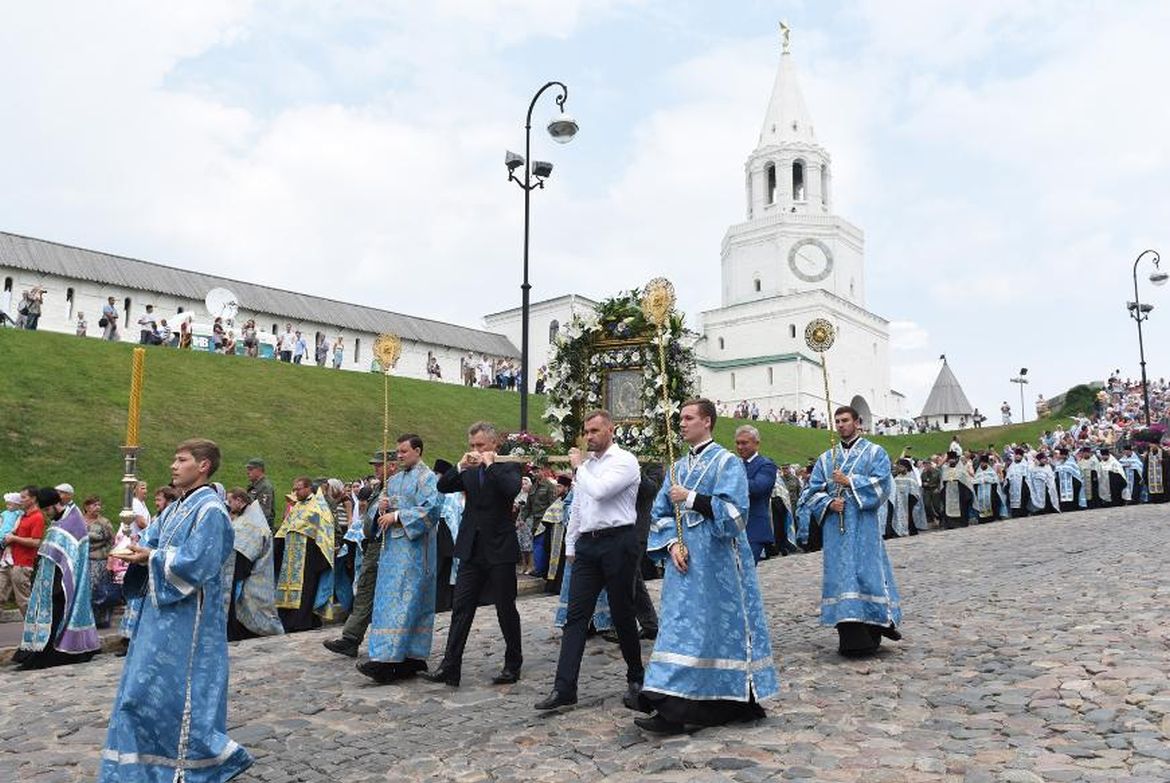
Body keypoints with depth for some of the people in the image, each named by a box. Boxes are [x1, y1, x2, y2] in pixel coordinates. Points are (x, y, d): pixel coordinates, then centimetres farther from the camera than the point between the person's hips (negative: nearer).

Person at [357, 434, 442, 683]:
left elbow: (430, 509, -18)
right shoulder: (394, 480, 18)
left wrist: (396, 516, -17)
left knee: (401, 601, -12)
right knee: (389, 600, 7)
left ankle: (388, 661, -14)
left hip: (413, 549, -8)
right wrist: (381, 508, -2)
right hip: (392, 546, 8)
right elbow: (379, 510, 22)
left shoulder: (427, 478, -6)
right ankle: (413, 659, 12)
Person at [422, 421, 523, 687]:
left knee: (506, 610, 6)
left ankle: (513, 665, 20)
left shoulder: (508, 467, -3)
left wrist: (490, 464, -18)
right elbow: (443, 487, -1)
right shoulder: (469, 472, 10)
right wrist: (461, 466, -13)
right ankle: (450, 667, 5)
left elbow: (512, 489, -23)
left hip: (499, 550, -4)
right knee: (461, 608, 2)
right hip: (471, 550, 4)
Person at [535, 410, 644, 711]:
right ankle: (564, 688, 0)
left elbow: (599, 491, -22)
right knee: (575, 616, 0)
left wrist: (579, 466, -7)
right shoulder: (586, 465, 16)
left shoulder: (624, 461, -6)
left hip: (617, 542, -6)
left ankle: (635, 677, 25)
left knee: (622, 615, 5)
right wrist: (570, 547, 19)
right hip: (587, 545, 6)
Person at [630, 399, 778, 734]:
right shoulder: (678, 467, 15)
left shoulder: (727, 462, -5)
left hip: (716, 564, -6)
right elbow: (661, 514, 12)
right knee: (682, 628, 6)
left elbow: (733, 510, -17)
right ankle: (673, 708, 10)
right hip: (685, 561, 6)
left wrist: (690, 498, -17)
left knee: (717, 629, -2)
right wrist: (672, 544, -6)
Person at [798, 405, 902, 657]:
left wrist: (850, 481, -13)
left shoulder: (875, 453, 7)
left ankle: (878, 624, 13)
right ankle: (852, 638, 2)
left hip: (863, 526, -3)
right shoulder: (826, 458, 15)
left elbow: (882, 484, -8)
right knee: (841, 576, -1)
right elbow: (812, 492, 11)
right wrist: (828, 503, -8)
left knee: (867, 572, -4)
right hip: (835, 527, 3)